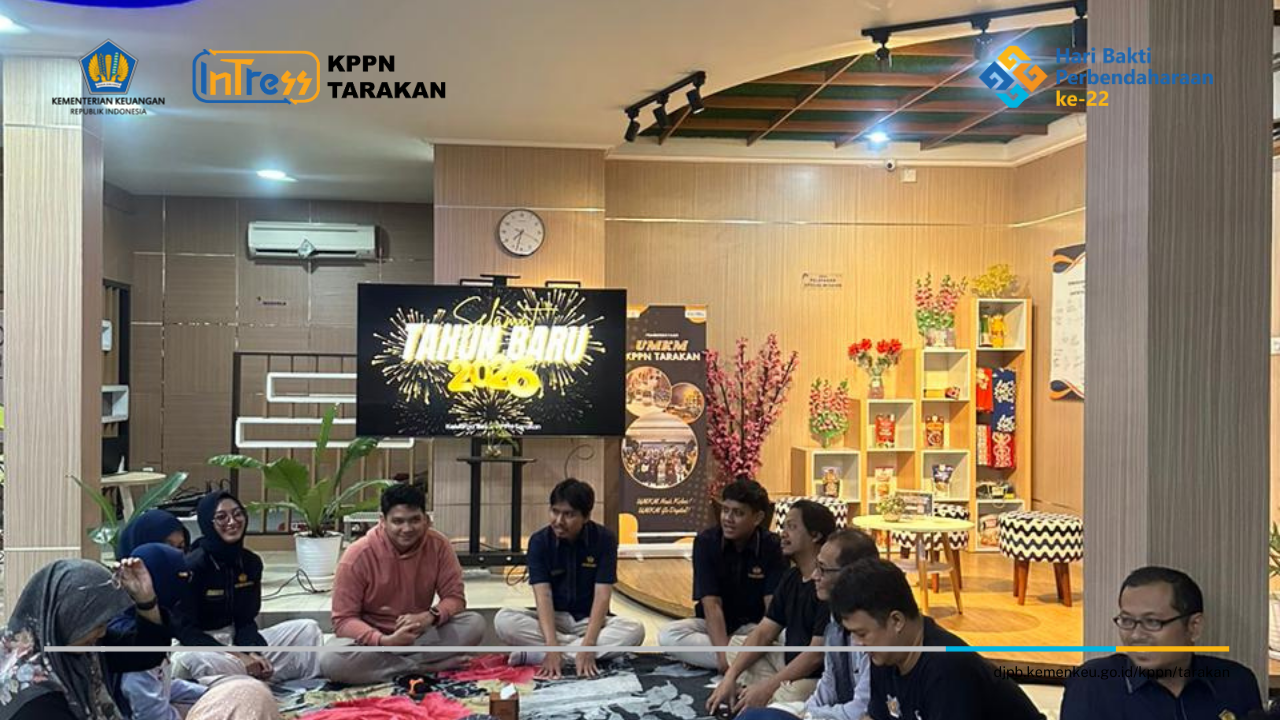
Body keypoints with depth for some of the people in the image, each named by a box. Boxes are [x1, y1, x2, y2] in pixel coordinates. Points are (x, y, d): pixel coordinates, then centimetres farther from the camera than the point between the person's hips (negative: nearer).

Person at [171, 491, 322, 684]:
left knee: (308, 629, -7)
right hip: (199, 647, -6)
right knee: (189, 661, -41)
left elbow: (245, 620, 3)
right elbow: (183, 629, -18)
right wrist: (236, 656, -26)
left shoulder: (251, 562, 2)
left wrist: (252, 652, -20)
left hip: (235, 640, 6)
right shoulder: (193, 565, -16)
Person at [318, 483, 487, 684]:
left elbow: (455, 597, -7)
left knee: (474, 624, -23)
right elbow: (344, 620, -15)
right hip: (373, 640, -2)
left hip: (419, 636, 2)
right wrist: (385, 641, -33)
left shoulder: (439, 545, -12)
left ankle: (384, 663, -20)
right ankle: (423, 667, -23)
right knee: (331, 661, -34)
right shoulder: (357, 555, -18)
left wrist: (429, 617, -31)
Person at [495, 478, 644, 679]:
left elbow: (602, 595, -19)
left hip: (590, 620, 1)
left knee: (634, 630, -32)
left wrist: (588, 646, -33)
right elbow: (543, 595, -20)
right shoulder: (539, 541, -11)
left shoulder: (604, 539, -13)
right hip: (553, 618, 0)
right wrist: (552, 647, -35)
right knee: (504, 620, -28)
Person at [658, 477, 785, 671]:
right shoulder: (706, 542, -14)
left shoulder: (772, 546, -13)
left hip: (753, 626, -1)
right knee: (668, 635, -29)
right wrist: (723, 654, -33)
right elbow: (711, 603, -20)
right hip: (711, 625, 1)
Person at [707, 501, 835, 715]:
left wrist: (768, 687, -22)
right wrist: (730, 677, -1)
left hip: (817, 677, -10)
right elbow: (763, 634, 10)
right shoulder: (790, 578, 10)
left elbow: (817, 654, -23)